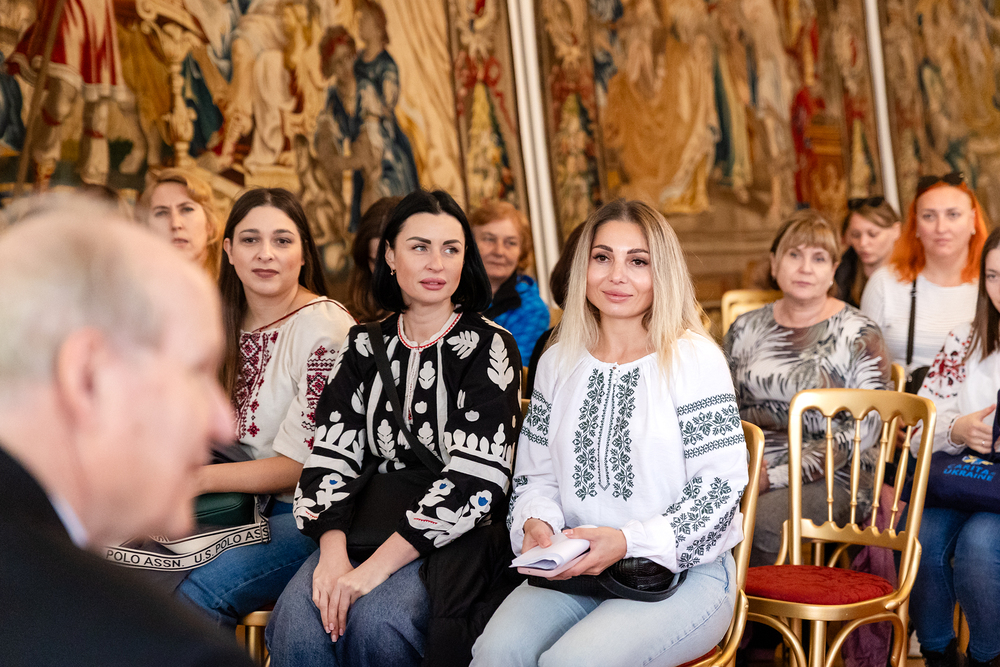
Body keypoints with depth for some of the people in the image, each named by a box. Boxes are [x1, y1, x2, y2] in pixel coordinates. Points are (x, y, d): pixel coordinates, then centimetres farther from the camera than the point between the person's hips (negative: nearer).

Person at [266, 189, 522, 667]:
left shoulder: (487, 347, -3)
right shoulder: (364, 345, 11)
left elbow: (474, 477, -13)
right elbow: (332, 452, 5)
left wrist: (377, 567, -20)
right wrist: (332, 550, -15)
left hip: (452, 535, -3)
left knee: (374, 621, -29)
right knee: (296, 618, -24)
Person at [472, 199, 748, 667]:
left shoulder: (693, 359, -5)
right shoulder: (559, 363, 11)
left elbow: (721, 485, -9)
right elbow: (536, 474, 16)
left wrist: (629, 541, -20)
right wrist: (537, 523, -7)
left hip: (683, 571, -3)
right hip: (575, 568, 4)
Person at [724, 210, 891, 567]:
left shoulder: (858, 335, 1)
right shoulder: (745, 328, 14)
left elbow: (865, 429, -7)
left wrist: (775, 476, -15)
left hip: (829, 482, -4)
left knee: (758, 520, -35)